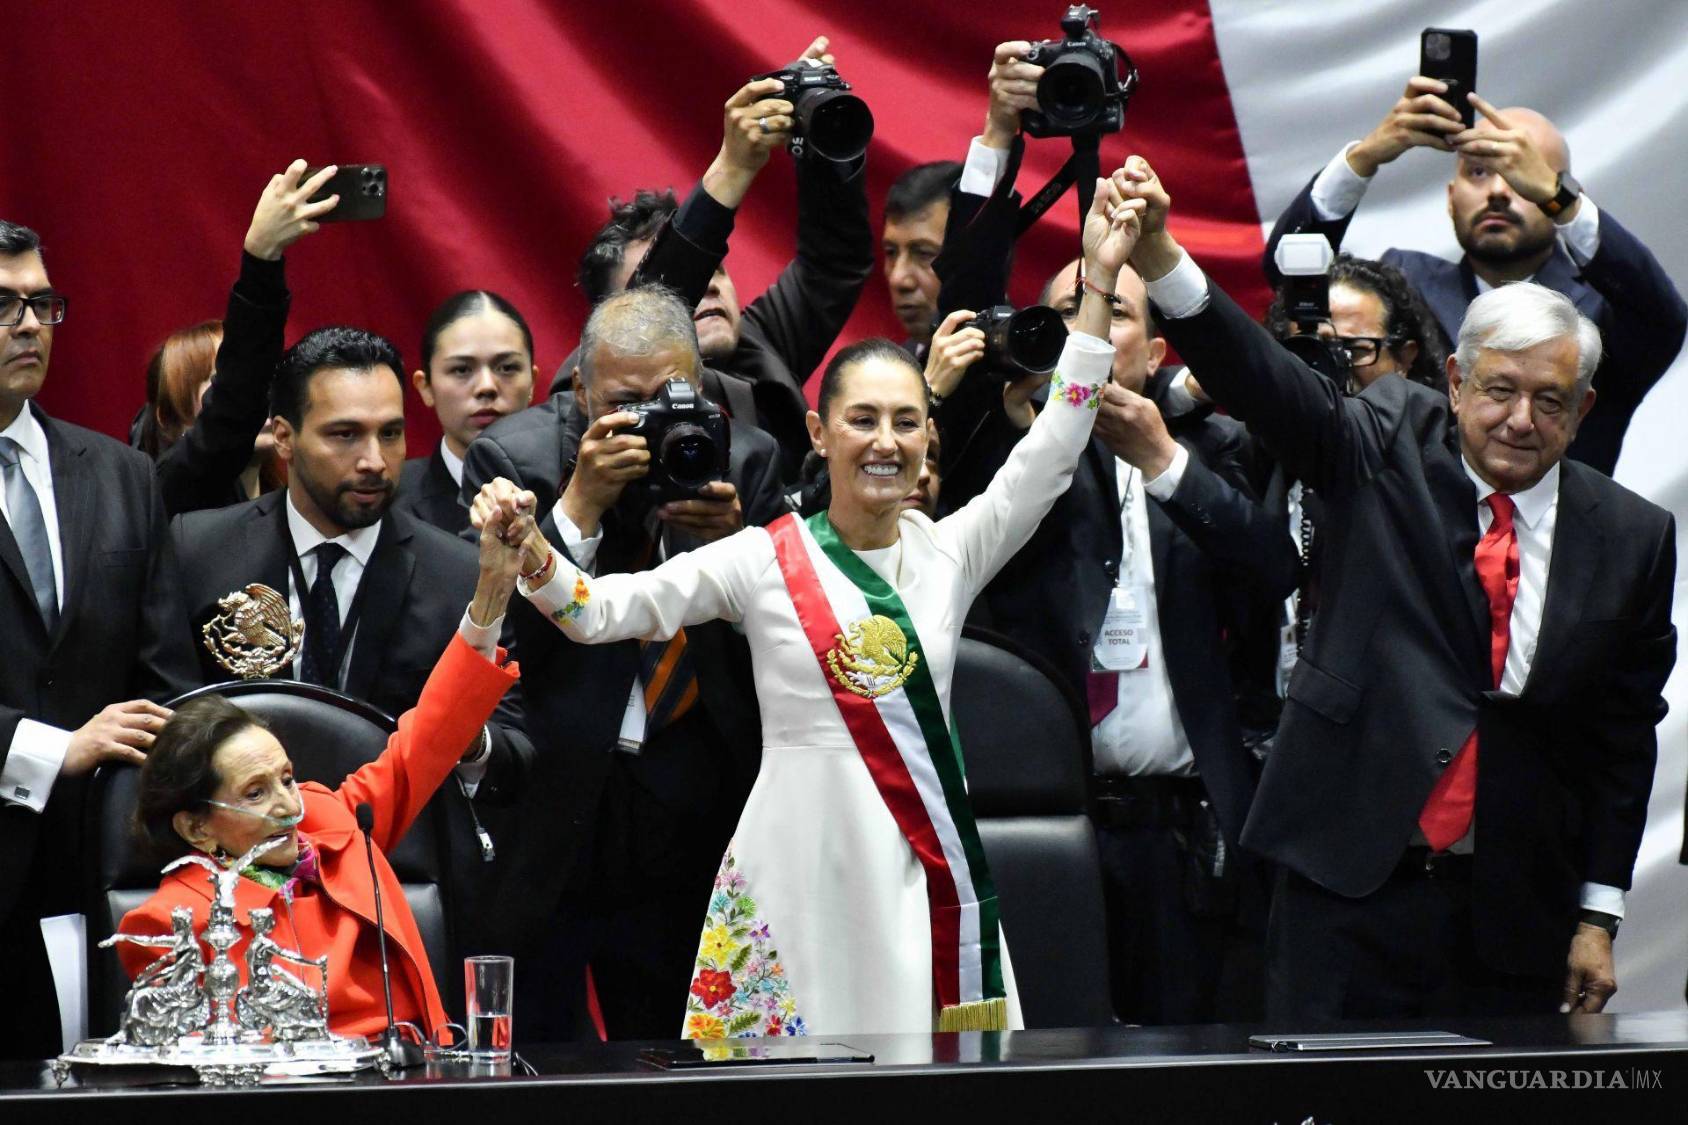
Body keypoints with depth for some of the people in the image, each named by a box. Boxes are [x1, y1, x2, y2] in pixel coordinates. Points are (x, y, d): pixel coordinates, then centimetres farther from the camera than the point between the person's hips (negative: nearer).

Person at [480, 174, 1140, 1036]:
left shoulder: (950, 552, 8)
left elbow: (1049, 452, 0)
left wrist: (1099, 284, -6)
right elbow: (599, 612, -3)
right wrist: (527, 552, -24)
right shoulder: (764, 561, 2)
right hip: (805, 874, -3)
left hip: (926, 875, 3)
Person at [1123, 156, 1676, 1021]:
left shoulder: (1631, 538, 5)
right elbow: (1264, 382, -12)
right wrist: (1158, 253, -29)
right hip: (1350, 884, -1)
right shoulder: (1389, 450, 3)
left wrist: (1598, 915, 5)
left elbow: (1626, 736, 8)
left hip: (1515, 912, 2)